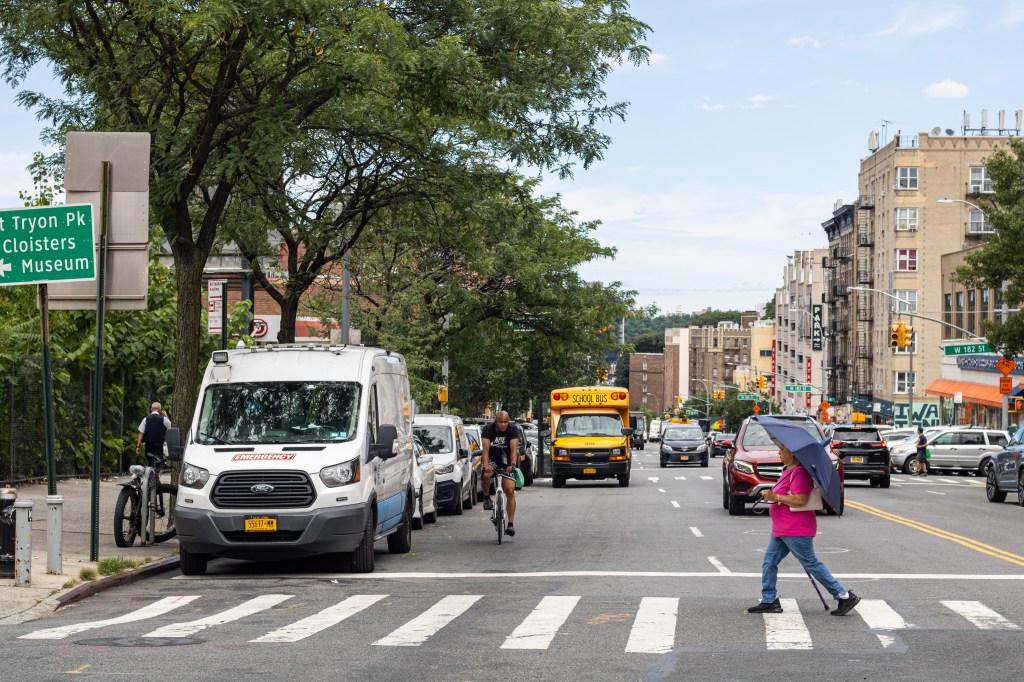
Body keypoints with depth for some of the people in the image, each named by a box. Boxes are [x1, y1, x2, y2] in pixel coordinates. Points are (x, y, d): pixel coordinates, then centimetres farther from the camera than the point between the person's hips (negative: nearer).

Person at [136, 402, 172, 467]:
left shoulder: (146, 419, 2)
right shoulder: (163, 419, -3)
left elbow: (141, 433, -2)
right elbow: (171, 426, 13)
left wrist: (138, 446, -1)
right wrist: (166, 416, 21)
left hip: (148, 444, 2)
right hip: (159, 445, -2)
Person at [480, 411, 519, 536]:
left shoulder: (513, 429, -13)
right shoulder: (488, 429, -14)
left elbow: (514, 448, -23)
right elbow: (486, 448, -23)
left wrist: (513, 464, -40)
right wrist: (486, 465, -39)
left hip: (507, 463, 0)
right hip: (492, 460, 0)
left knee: (510, 491, -10)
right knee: (486, 474, -35)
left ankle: (510, 524, -6)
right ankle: (487, 498, -7)